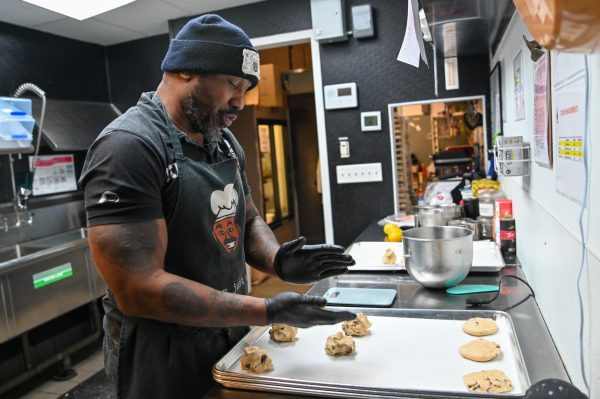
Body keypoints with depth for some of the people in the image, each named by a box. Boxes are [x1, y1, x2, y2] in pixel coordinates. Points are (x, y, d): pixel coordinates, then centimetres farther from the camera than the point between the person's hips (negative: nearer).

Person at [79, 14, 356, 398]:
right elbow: (138, 289, -27)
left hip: (231, 337, 7)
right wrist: (268, 312, -26)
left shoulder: (225, 141, 3)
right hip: (165, 359, -7)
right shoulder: (128, 146, -23)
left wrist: (279, 260, -11)